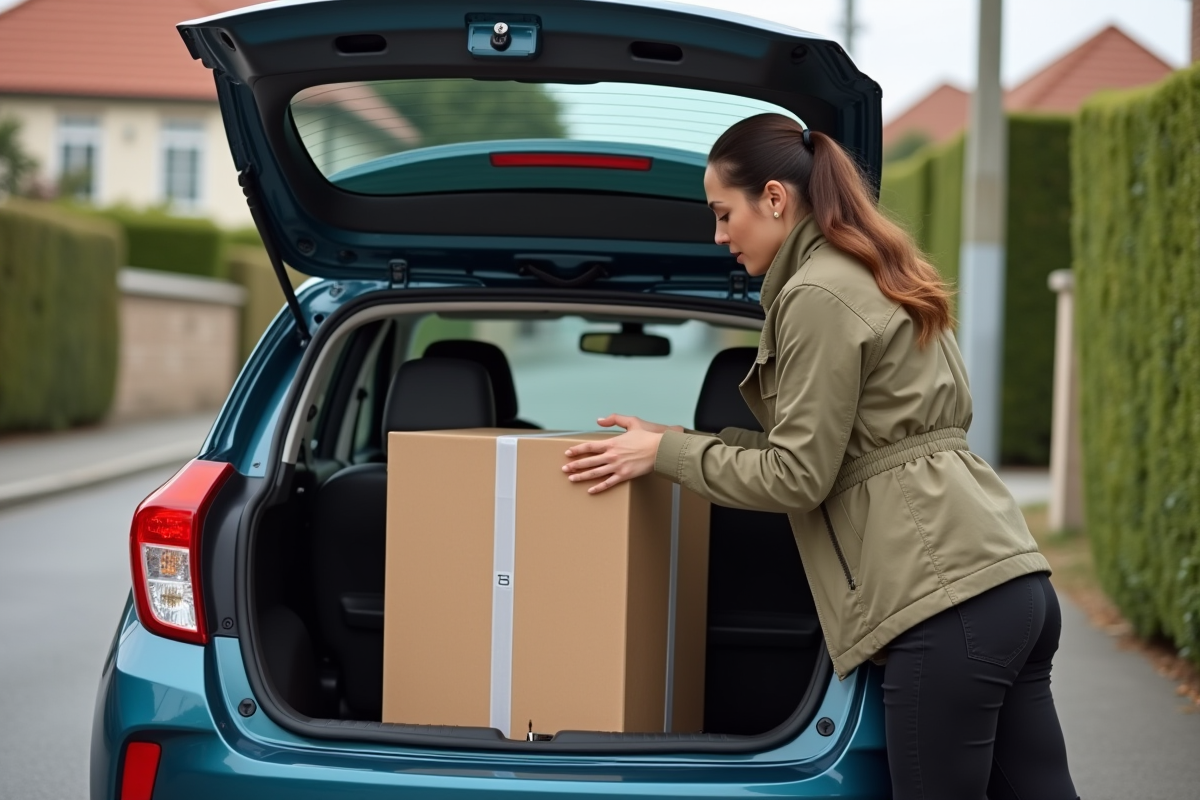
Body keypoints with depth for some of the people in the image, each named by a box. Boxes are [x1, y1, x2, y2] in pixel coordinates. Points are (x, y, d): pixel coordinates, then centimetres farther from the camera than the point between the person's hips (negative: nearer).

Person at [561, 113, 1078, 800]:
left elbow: (797, 477, -9)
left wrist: (666, 453, 1)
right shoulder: (877, 278, 22)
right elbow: (842, 442, 24)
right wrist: (689, 439, 23)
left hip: (947, 598, -10)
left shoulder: (817, 295, -8)